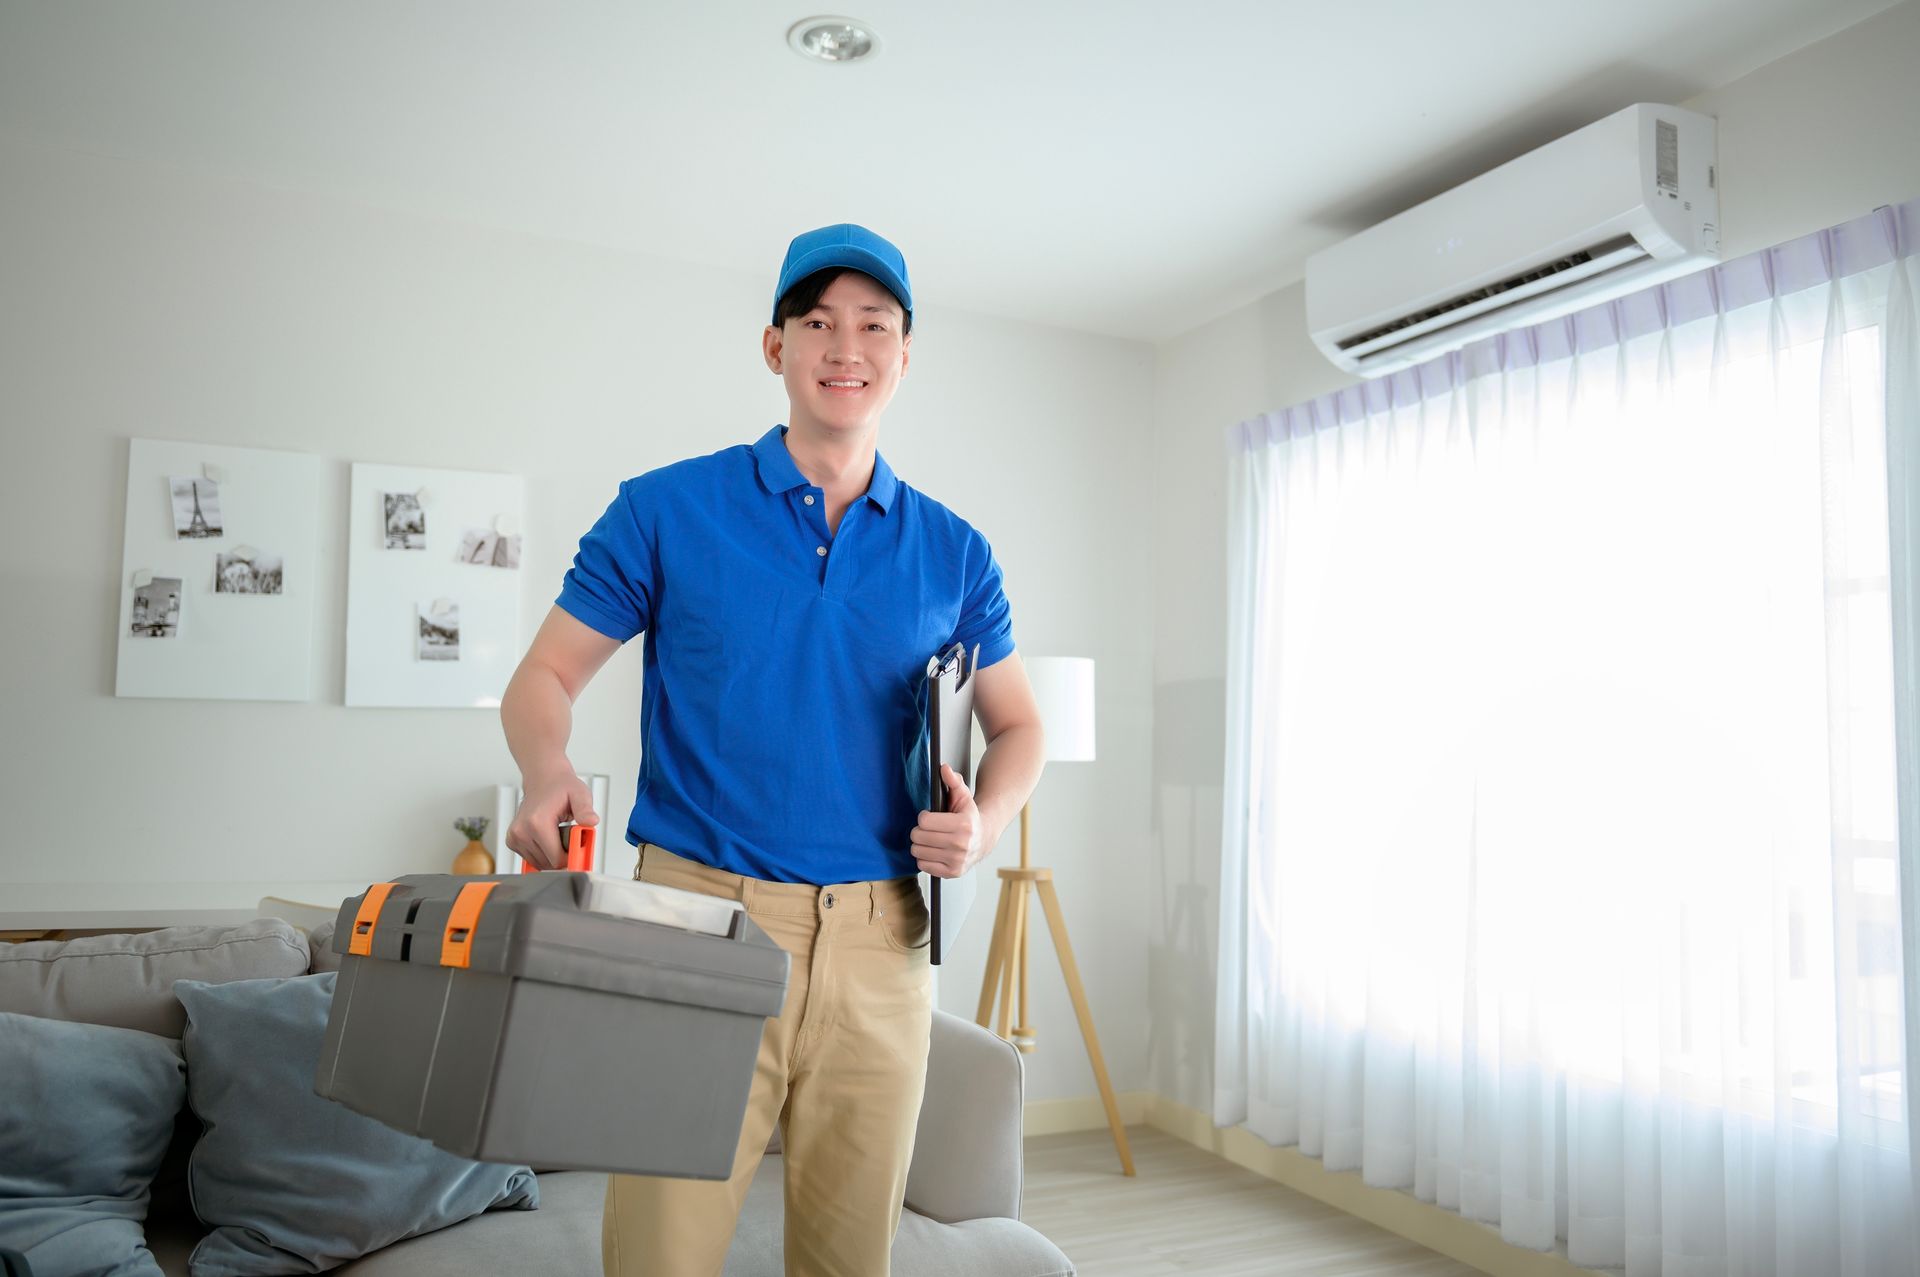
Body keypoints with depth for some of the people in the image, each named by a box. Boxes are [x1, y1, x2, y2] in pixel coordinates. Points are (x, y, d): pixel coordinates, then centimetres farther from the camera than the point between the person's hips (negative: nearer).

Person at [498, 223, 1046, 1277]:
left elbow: (1016, 725, 18)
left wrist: (984, 823, -3)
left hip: (880, 943, 3)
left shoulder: (953, 552, 9)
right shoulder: (665, 509, 2)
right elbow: (544, 676, 4)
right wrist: (547, 773, -17)